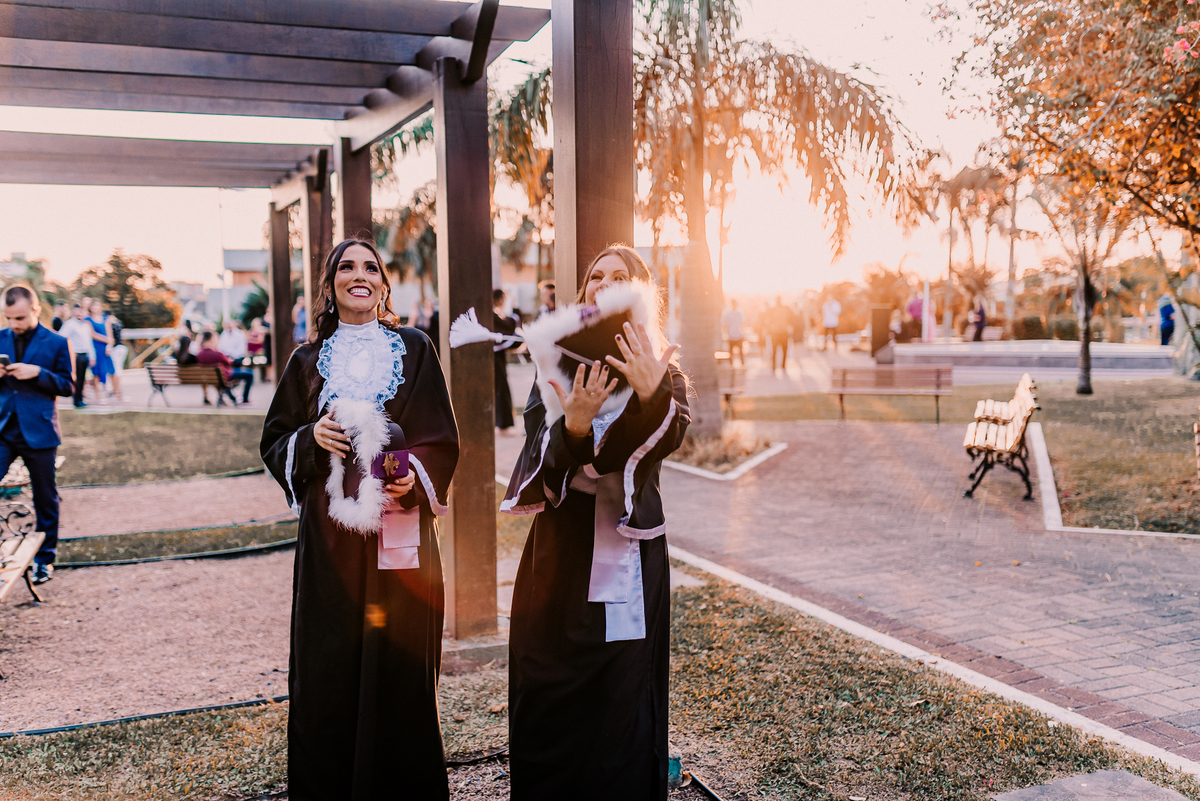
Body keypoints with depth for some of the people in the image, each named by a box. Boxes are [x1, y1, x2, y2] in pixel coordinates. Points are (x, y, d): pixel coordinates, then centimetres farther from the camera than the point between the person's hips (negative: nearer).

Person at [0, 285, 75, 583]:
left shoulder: (56, 343, -1)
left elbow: (66, 386, -1)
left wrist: (38, 373, -17)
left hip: (38, 432, -2)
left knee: (45, 498, 8)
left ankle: (45, 558, 22)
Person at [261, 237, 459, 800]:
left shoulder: (414, 350, 6)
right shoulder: (309, 360, 10)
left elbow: (442, 439, 3)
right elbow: (274, 443, 12)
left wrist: (415, 477, -16)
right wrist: (311, 438, -9)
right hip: (330, 535, 1)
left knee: (399, 664, 2)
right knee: (327, 667, 3)